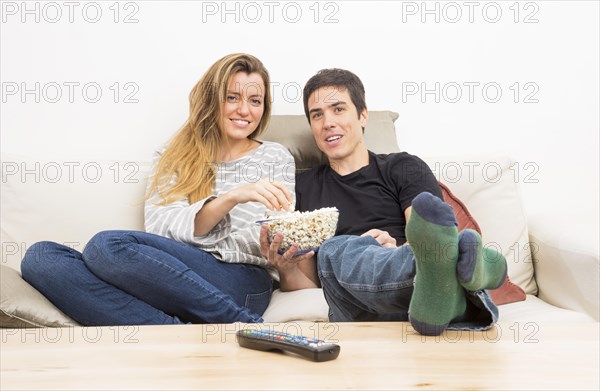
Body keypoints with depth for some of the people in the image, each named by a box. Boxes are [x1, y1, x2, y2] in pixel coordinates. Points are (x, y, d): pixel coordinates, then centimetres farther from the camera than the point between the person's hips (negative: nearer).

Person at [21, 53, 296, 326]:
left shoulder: (275, 157, 15)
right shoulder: (171, 158, 20)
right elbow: (157, 226, 0)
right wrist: (232, 197, -16)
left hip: (243, 284, -4)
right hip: (170, 280, 4)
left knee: (109, 245, -27)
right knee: (40, 256, -21)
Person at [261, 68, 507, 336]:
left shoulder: (404, 168, 17)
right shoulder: (303, 189, 24)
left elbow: (429, 241, 1)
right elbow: (307, 284, 20)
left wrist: (398, 249, -20)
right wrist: (285, 269, -3)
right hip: (359, 309, 1)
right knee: (336, 250, -32)